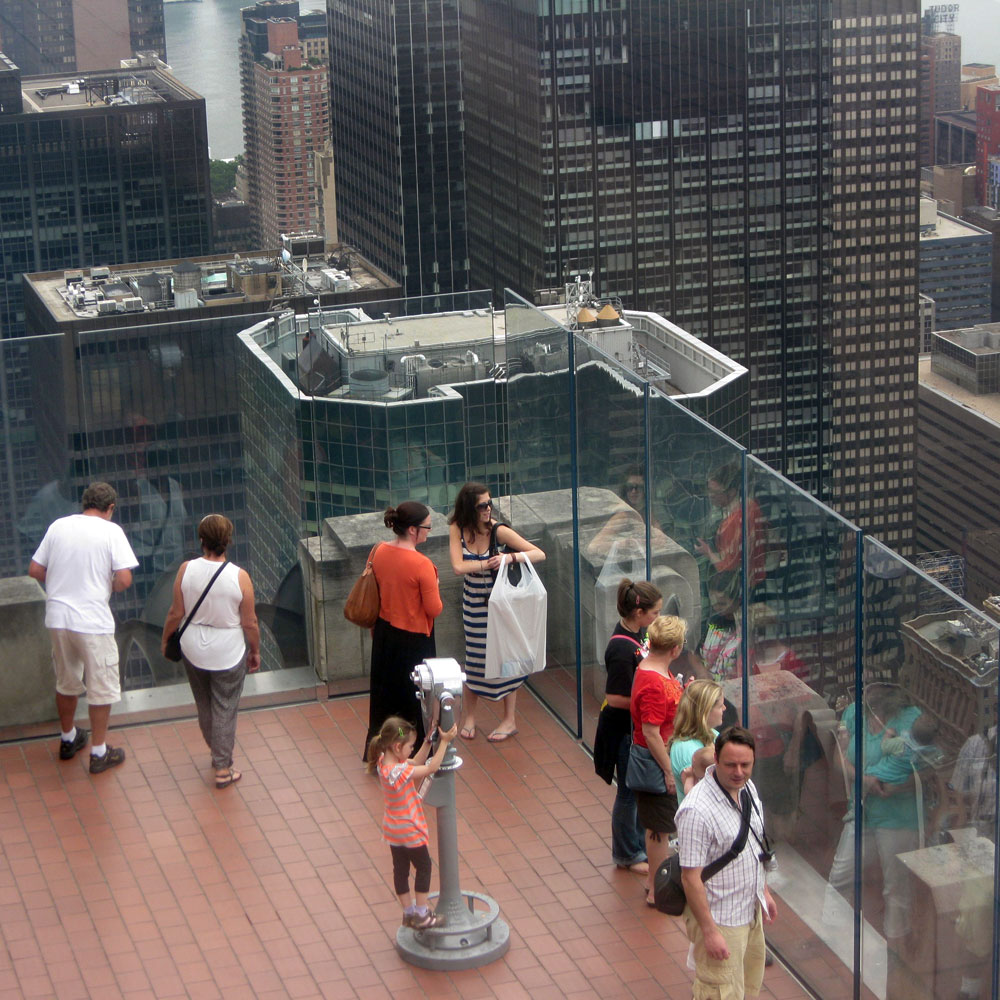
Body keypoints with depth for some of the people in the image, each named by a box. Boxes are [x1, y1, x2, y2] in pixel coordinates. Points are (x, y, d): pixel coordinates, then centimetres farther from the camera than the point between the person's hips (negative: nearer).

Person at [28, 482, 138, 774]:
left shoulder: (58, 526, 3)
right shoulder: (111, 531, -9)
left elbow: (35, 570, 6)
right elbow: (124, 580, -16)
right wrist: (110, 587, 5)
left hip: (57, 618, 5)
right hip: (93, 621, -5)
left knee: (66, 682, 23)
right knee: (101, 687, 10)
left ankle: (68, 739, 39)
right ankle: (99, 753, 17)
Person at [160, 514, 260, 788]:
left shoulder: (186, 570, -15)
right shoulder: (239, 577, -19)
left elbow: (176, 613, -5)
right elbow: (249, 623, -11)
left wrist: (165, 639, 13)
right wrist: (255, 651, 6)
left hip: (193, 650, 3)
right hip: (228, 653, -3)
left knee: (204, 706, 22)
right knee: (225, 709, 11)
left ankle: (217, 753, 40)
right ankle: (223, 769, 17)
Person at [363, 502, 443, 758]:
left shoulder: (379, 552, -6)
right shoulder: (421, 565, -27)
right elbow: (434, 609, -21)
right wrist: (433, 590, -1)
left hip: (384, 633, 7)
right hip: (413, 639, -7)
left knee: (385, 690, 21)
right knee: (414, 694, 10)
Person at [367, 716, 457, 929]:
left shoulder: (384, 762, -7)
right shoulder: (398, 772, -34)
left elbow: (415, 763, 5)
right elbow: (431, 768, -29)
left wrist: (429, 741, -4)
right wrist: (444, 741, -23)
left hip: (393, 830, 8)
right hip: (409, 830, -8)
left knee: (400, 869, 18)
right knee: (423, 867, 11)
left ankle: (409, 913, 31)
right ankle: (421, 916, 19)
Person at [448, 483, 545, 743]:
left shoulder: (498, 531, -19)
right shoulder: (457, 529, -12)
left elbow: (539, 554, -20)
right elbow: (458, 567, -20)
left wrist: (510, 557, -34)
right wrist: (488, 563, -22)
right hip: (473, 601, 3)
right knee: (473, 659, 12)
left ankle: (509, 721, 18)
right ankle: (468, 718, 26)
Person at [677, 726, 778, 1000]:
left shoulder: (747, 788, 0)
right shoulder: (697, 810, -29)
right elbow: (690, 877, -26)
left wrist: (764, 891, 22)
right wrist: (709, 931, -24)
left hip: (751, 912, 9)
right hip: (719, 920, -9)